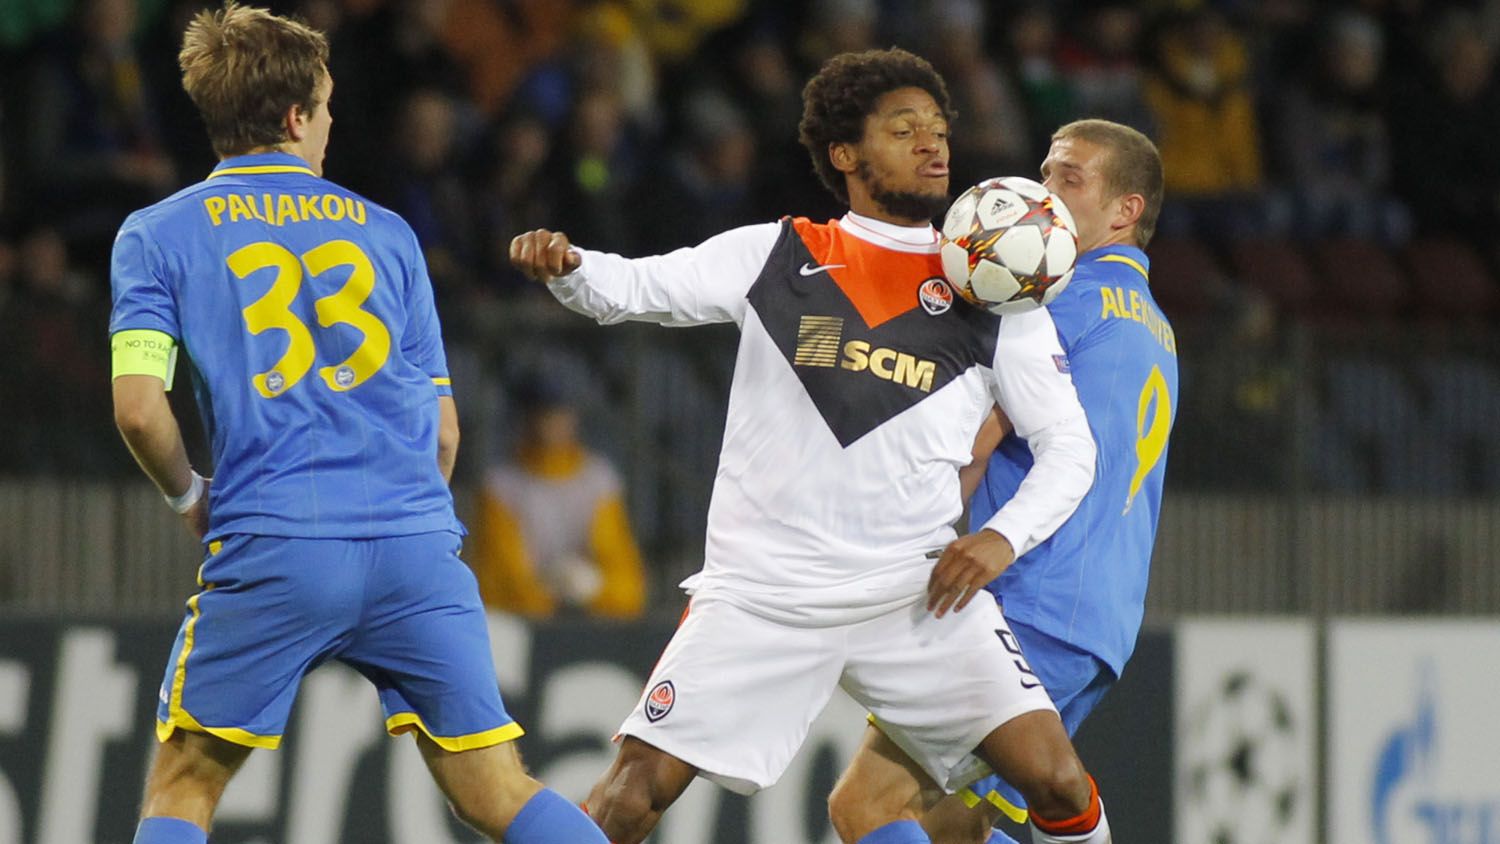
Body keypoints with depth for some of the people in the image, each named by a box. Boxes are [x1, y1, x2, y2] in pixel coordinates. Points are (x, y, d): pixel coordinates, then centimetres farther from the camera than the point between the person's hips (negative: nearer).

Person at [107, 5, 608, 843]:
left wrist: (190, 495, 13)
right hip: (418, 551, 2)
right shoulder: (385, 231, 15)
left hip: (272, 552, -2)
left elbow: (140, 406, -5)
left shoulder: (158, 236, 7)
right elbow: (443, 430, 15)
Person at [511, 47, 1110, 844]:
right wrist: (564, 265, -21)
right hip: (762, 592, -1)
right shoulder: (775, 255, 8)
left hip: (918, 591, 1)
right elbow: (632, 287, 2)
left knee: (1055, 777, -13)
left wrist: (1003, 538, -8)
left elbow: (1068, 446, 10)